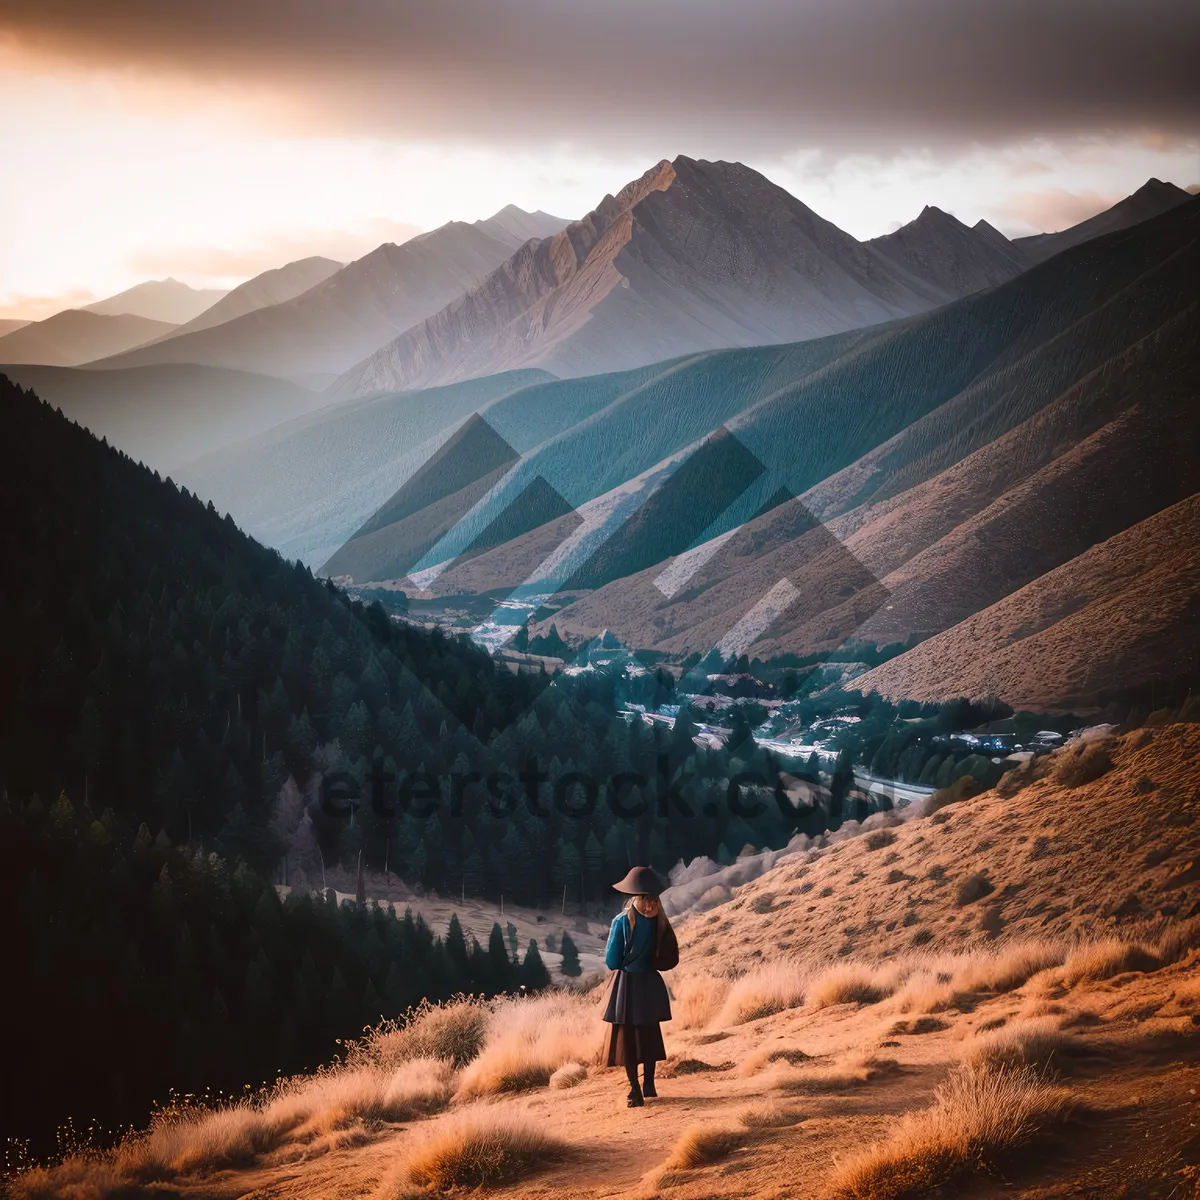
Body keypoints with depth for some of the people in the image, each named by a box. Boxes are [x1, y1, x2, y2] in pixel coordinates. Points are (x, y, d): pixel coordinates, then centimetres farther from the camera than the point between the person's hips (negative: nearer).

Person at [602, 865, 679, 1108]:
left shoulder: (622, 921, -18)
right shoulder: (657, 921, -7)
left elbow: (611, 962, -11)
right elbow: (667, 955, 5)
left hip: (627, 986, -4)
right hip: (650, 984, 4)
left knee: (627, 1038, 4)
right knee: (649, 1035, 19)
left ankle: (635, 1092, 4)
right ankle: (649, 1085, 25)